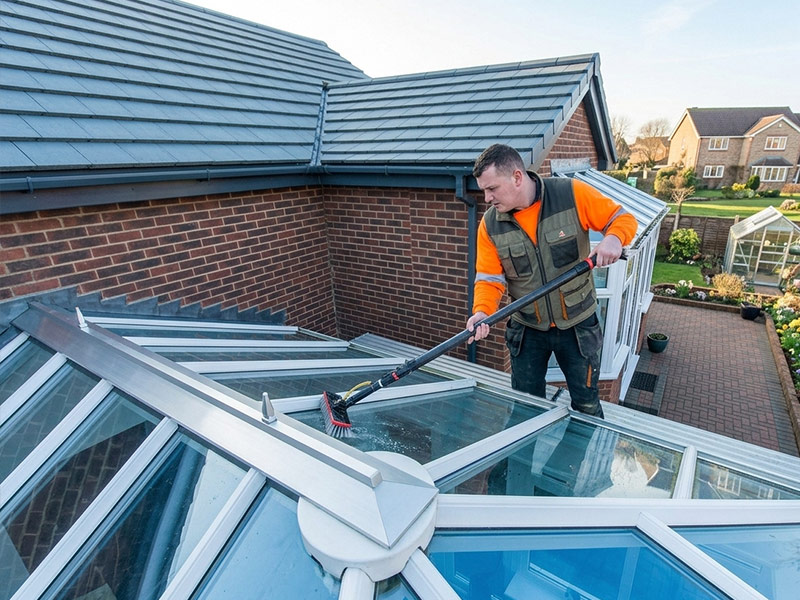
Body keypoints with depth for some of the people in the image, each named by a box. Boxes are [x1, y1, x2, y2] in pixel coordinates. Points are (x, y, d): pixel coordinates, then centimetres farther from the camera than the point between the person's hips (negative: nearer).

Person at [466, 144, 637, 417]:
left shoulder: (572, 193, -15)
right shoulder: (490, 224, -8)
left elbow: (622, 218, -6)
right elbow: (489, 278, -8)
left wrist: (613, 238, -29)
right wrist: (482, 311, -27)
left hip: (578, 326, -1)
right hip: (526, 330, 2)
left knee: (586, 404, 16)